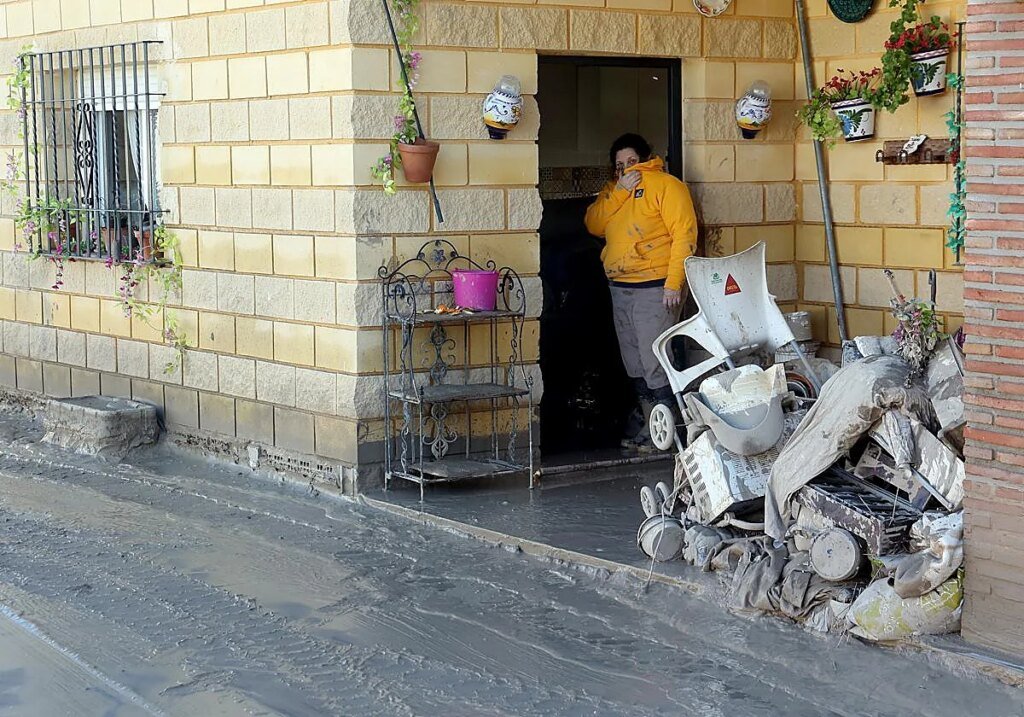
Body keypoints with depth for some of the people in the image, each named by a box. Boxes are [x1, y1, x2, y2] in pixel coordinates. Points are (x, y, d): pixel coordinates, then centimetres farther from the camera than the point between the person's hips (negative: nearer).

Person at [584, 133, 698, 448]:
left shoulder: (666, 185, -6)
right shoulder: (613, 190, 17)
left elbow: (684, 235, -13)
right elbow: (593, 225, 2)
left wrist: (674, 283, -20)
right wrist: (619, 192, -9)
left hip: (654, 288, -8)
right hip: (620, 289, 8)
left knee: (655, 362, -10)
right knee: (634, 363, 13)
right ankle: (649, 423, 23)